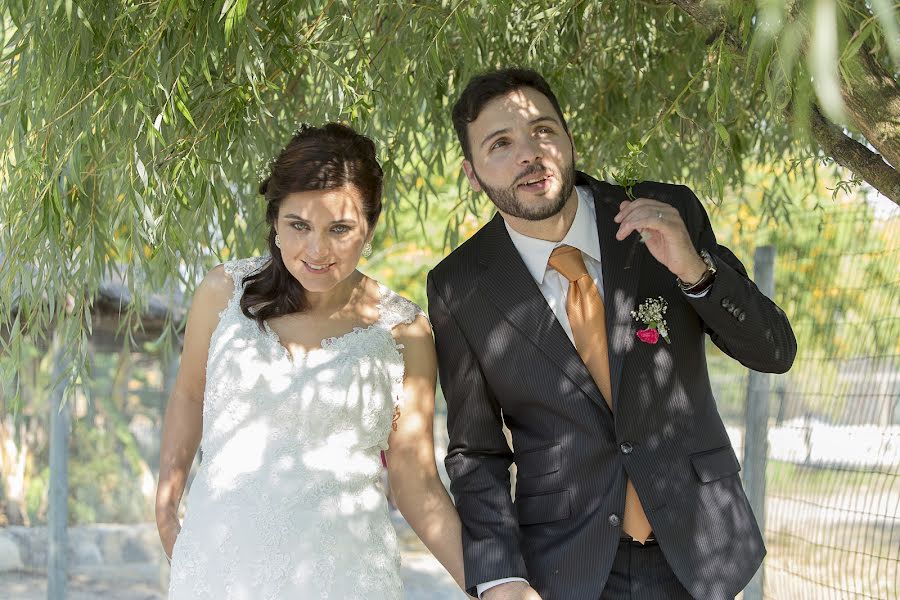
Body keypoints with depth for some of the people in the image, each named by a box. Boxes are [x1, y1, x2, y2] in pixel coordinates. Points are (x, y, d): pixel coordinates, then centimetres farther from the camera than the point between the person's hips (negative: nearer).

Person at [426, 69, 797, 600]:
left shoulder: (670, 215, -8)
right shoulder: (460, 288, -9)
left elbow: (775, 351, -6)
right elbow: (475, 451, -2)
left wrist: (694, 269, -23)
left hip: (694, 550, 1)